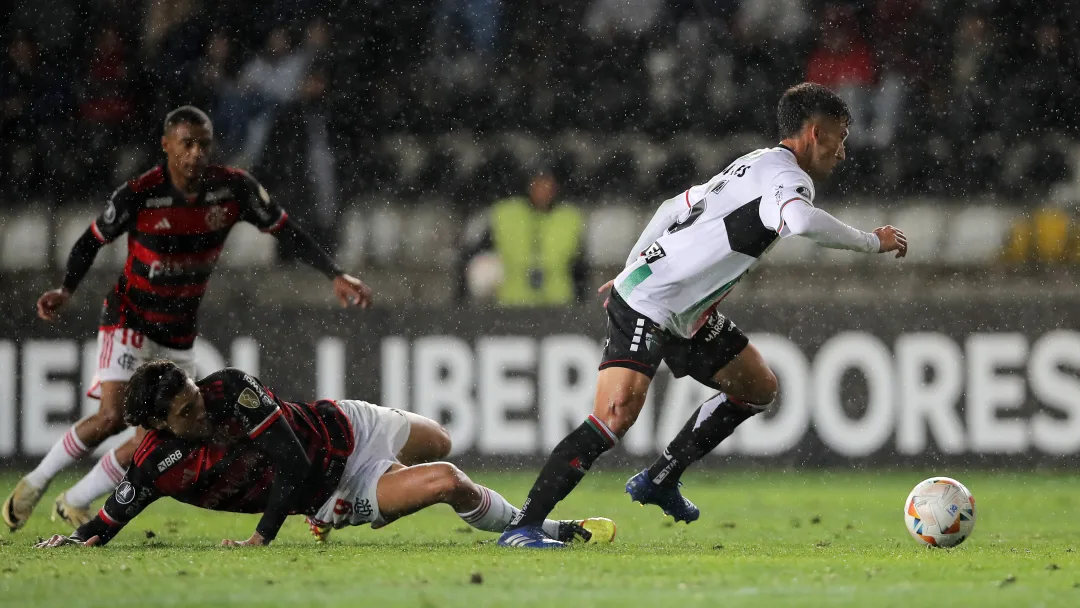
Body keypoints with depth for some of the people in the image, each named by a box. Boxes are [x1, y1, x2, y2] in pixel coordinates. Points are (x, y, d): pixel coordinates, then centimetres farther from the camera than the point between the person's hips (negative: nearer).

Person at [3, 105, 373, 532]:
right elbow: (92, 241, -5)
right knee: (113, 417, -20)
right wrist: (65, 289, -21)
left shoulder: (234, 188, -12)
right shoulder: (138, 195, -19)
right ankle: (34, 484, 2)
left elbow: (287, 231, -4)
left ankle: (74, 504, 11)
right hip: (130, 319, -4)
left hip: (179, 334, 4)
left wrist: (336, 276, -13)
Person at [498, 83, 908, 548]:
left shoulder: (753, 166, 15)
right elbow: (800, 222, -39)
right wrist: (872, 242, -26)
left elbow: (672, 209, 23)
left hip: (687, 317, 11)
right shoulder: (788, 176, -15)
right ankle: (523, 525, -24)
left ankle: (659, 481, 24)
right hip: (648, 307, -11)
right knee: (619, 410, -25)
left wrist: (630, 271, 29)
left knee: (758, 388, 19)